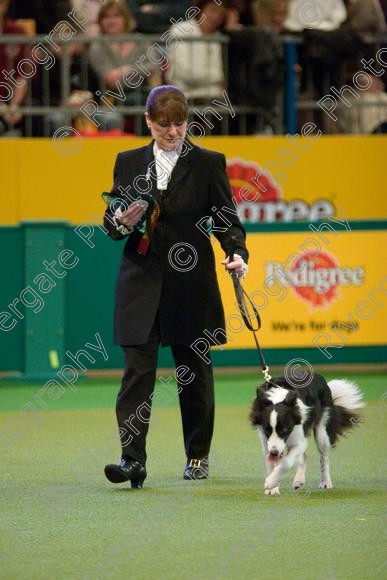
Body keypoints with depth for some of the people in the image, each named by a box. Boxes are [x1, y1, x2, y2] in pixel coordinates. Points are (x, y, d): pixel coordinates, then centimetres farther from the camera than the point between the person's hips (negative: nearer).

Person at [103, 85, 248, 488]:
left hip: (191, 284, -1)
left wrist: (237, 254, -19)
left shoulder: (208, 164, 2)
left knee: (194, 371, 9)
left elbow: (226, 219, 0)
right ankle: (132, 458, -15)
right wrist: (121, 221, -12)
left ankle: (198, 456, 23)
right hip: (141, 283, 1)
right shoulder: (129, 163, 8)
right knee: (137, 370, -9)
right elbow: (110, 223, 11)